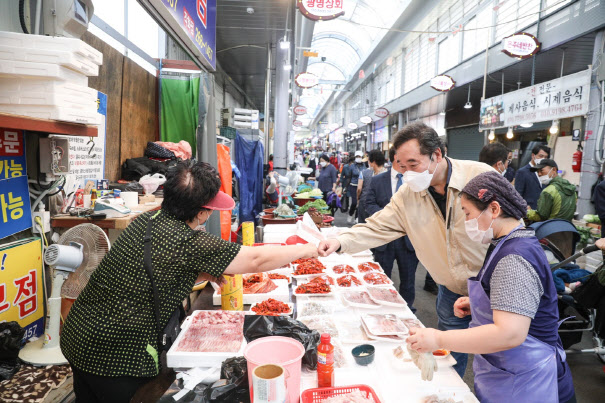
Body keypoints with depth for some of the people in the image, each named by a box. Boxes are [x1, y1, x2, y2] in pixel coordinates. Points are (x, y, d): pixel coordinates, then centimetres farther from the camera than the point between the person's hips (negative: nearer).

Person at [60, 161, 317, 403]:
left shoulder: (146, 220, -2)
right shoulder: (190, 244, -26)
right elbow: (256, 261, -17)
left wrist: (202, 275, 1)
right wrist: (306, 250, -3)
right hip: (115, 357, -7)